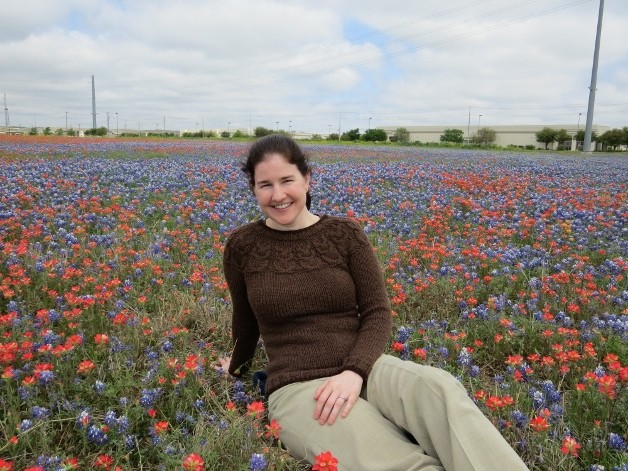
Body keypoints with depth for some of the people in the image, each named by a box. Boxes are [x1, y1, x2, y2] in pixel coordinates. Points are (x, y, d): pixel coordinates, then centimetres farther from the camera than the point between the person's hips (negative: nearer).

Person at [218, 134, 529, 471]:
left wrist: (355, 371, -18)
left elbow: (378, 314, -1)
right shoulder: (242, 245, 1)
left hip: (363, 369, 2)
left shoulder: (346, 234, 2)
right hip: (297, 388, -1)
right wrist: (238, 368, 32)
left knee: (441, 389, -35)